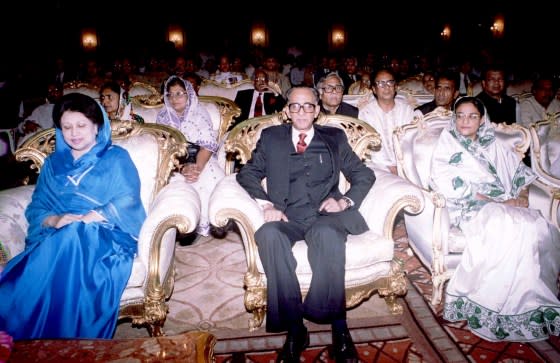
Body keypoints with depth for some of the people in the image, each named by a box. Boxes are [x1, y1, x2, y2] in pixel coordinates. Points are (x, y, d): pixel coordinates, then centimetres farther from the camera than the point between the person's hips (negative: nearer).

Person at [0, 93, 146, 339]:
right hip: (56, 237, 3)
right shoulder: (53, 163, 25)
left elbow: (128, 200, -3)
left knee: (73, 239, -39)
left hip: (106, 235, -3)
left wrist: (86, 220, -16)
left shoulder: (116, 158, 12)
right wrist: (54, 220, -9)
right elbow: (35, 208, 15)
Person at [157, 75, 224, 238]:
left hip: (202, 160, 0)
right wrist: (182, 168, -22)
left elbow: (209, 143, -7)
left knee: (214, 179, -30)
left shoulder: (200, 112, 4)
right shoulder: (163, 116, 6)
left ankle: (213, 221, -13)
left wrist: (198, 167, -25)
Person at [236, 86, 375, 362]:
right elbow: (247, 174, 13)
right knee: (268, 234, -34)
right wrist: (266, 204, -5)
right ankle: (294, 328, -24)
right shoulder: (271, 137, 19)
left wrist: (345, 201, -3)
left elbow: (364, 175, 16)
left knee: (328, 235, -37)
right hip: (287, 218, 1)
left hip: (325, 216, 0)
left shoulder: (334, 138, 19)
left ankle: (338, 327, -23)